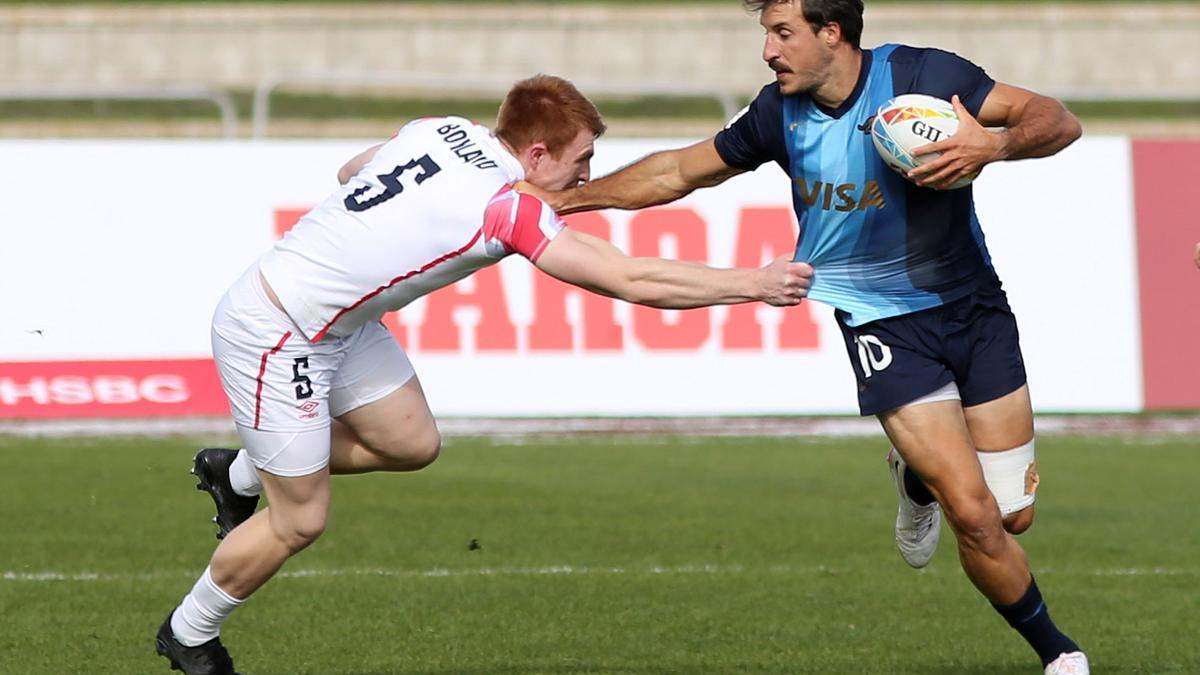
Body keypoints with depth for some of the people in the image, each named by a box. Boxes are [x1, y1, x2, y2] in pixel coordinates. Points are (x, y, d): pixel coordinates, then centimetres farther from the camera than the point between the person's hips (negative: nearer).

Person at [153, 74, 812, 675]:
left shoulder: (442, 129, -2)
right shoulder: (509, 206, -25)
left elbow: (350, 172, 17)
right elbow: (633, 280, -25)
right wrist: (754, 284, -18)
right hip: (273, 337, -9)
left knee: (411, 442, 14)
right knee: (301, 522, 2)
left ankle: (239, 473, 33)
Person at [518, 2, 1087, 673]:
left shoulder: (921, 75, -15)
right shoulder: (780, 113, -7)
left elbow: (1058, 122, -19)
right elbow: (680, 171, 8)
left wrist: (993, 144, -39)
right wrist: (568, 196, 5)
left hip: (975, 308, 0)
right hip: (881, 322, 0)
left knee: (1013, 513, 2)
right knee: (975, 516, -13)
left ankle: (919, 476, 36)